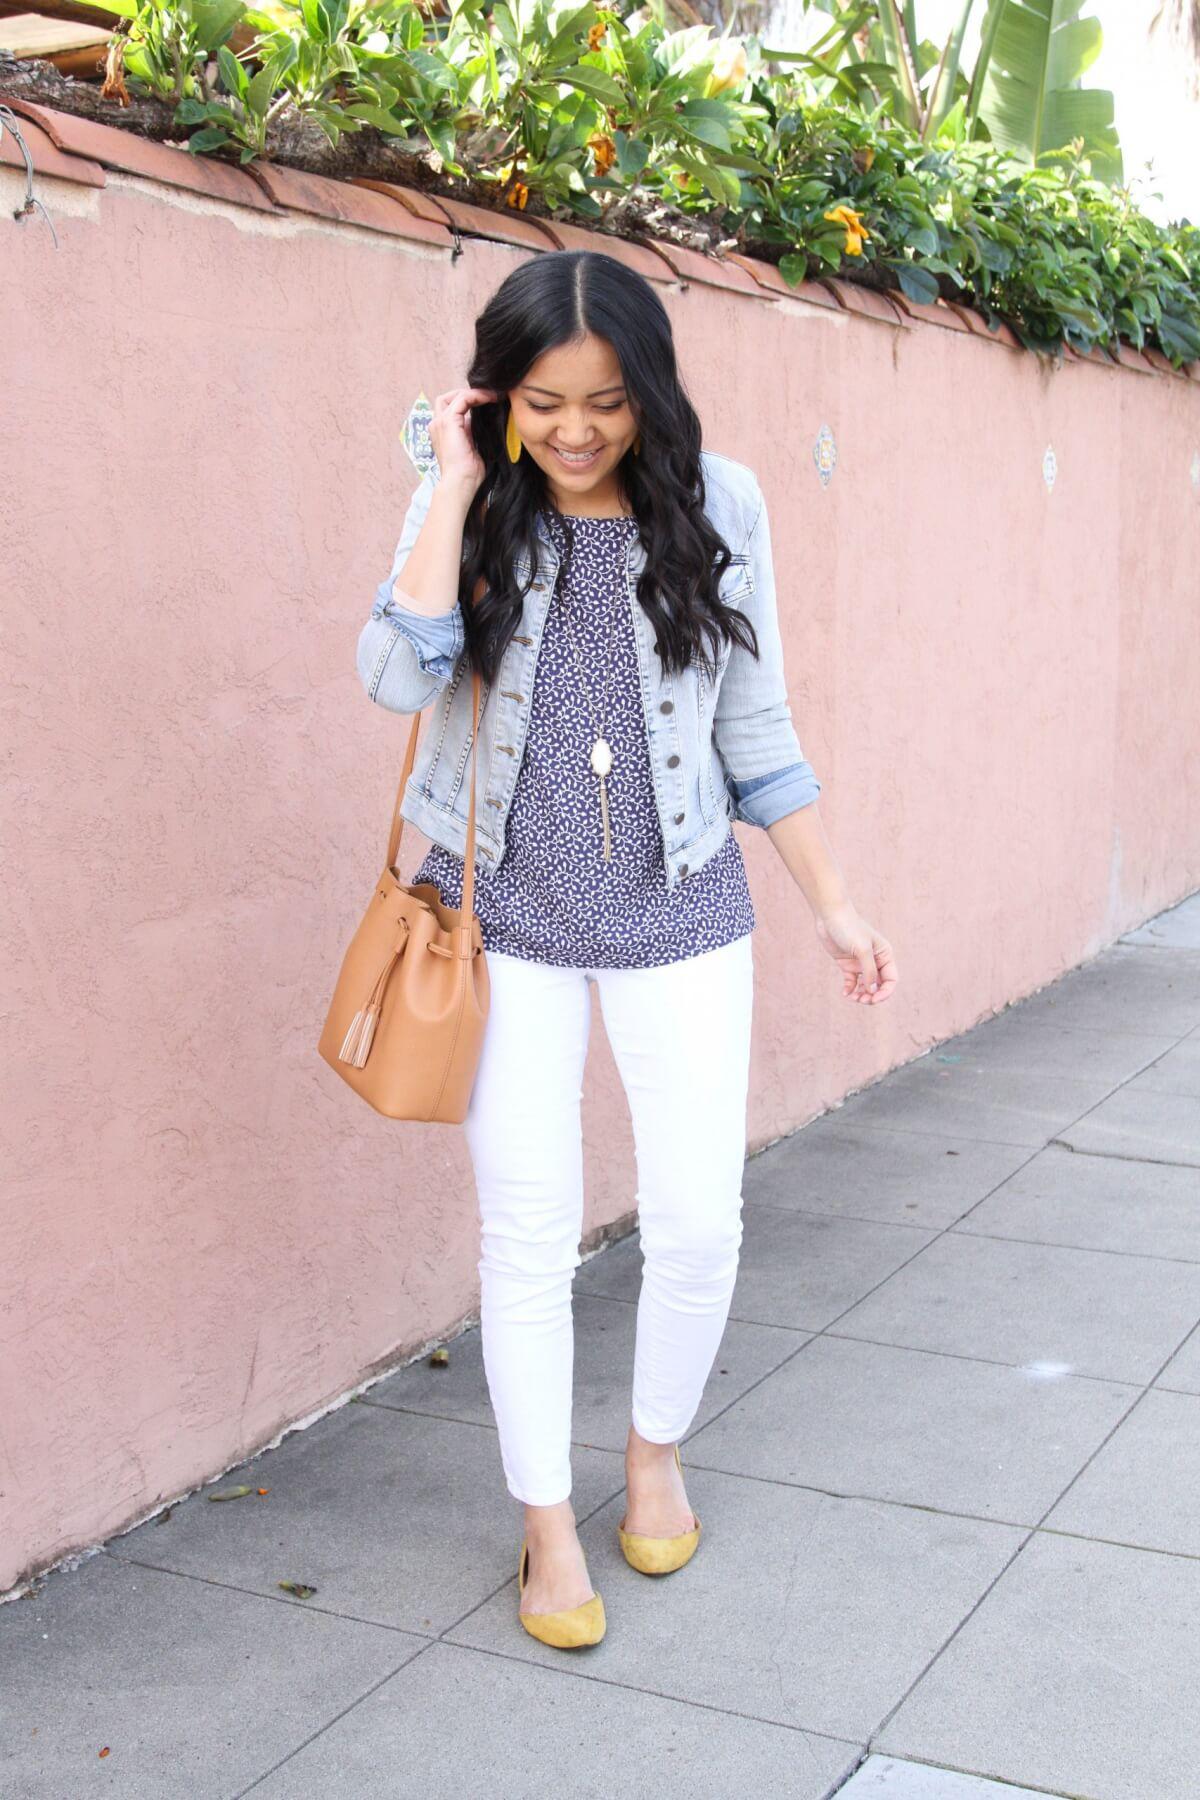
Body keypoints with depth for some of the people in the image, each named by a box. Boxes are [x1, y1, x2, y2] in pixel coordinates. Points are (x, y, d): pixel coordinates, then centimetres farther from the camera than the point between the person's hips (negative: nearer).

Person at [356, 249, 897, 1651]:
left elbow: (757, 728, 5)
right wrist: (458, 484, -16)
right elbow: (399, 676, -19)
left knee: (698, 1224, 2)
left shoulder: (716, 505, -1)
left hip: (678, 912, 1)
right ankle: (548, 1524, 23)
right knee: (527, 1232, 5)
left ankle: (657, 1451, 32)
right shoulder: (471, 512, -2)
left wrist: (833, 903, 5)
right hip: (508, 915, 0)